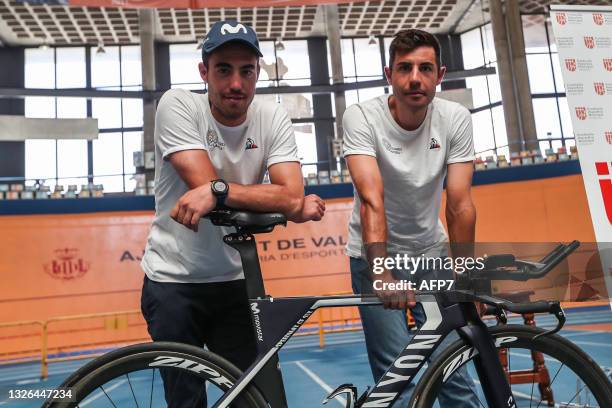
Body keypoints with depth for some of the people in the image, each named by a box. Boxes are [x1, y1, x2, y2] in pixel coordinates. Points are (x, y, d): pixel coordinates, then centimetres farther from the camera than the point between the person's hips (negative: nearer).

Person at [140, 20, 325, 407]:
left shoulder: (273, 117, -6)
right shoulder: (178, 105, -14)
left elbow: (292, 197, -20)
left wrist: (217, 191, -33)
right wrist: (288, 204, -19)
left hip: (233, 280, 3)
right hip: (173, 280, -2)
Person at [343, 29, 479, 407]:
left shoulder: (456, 118, -10)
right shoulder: (362, 117, -18)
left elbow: (460, 205, -15)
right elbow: (371, 198, -31)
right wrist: (381, 271, -42)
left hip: (431, 253, 3)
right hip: (375, 257, -2)